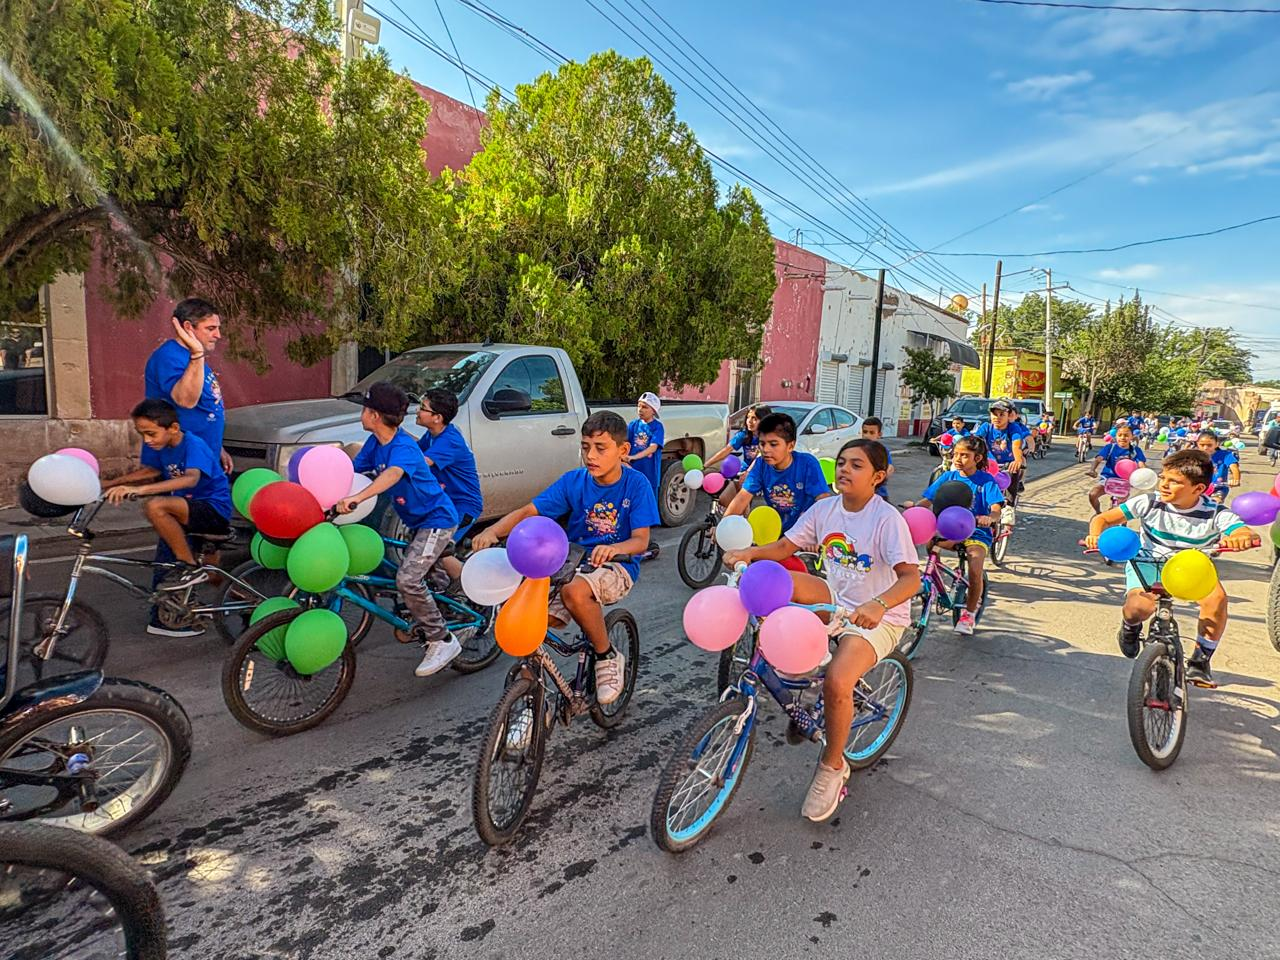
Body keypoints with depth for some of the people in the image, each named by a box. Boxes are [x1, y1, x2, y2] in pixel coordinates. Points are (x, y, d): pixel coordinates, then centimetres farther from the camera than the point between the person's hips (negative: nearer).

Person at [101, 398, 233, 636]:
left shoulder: (193, 445, -21)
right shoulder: (156, 446, 2)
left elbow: (191, 479, -40)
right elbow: (150, 471, 22)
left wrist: (140, 489, -49)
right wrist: (110, 484, 11)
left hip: (215, 511, -9)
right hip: (189, 509, 9)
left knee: (155, 506, -30)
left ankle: (190, 566, -16)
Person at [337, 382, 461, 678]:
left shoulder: (403, 446, -27)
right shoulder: (375, 442, 1)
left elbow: (393, 473, -47)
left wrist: (357, 499, -61)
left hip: (437, 519, -10)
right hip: (419, 520, 10)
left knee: (408, 580, -19)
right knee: (413, 579, 21)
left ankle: (442, 640, -8)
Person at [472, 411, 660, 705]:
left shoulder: (636, 484, -10)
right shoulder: (574, 481, -2)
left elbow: (641, 540, -15)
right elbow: (529, 511, -8)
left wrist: (613, 549, -38)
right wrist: (493, 530, -27)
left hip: (616, 566, -3)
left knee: (575, 591, -36)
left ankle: (608, 657, -11)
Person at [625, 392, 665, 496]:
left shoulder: (657, 426, -7)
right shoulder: (633, 424, 4)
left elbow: (653, 447, -19)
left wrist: (633, 457, -33)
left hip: (650, 472, -3)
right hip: (633, 469, 3)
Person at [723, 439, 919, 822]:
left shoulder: (887, 519, -17)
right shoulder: (824, 509, -2)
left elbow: (911, 578, -26)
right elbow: (784, 547, -2)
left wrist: (878, 605, -45)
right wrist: (750, 551, -22)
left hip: (878, 618, -5)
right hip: (837, 601, 5)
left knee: (837, 682, -30)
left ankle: (832, 767, -1)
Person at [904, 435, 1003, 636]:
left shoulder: (986, 480, -3)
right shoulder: (949, 477, 6)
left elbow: (996, 509, -12)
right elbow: (927, 500, 3)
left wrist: (989, 518, -36)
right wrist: (914, 505, -20)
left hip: (976, 532, -3)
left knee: (975, 571, -23)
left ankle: (969, 612, 3)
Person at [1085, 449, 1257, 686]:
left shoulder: (1215, 514, -15)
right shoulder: (1149, 503, -15)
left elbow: (1247, 533, -31)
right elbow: (1103, 518, -12)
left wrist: (1240, 538, -57)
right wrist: (1095, 535, -35)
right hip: (1147, 563, -1)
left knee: (1216, 596, -31)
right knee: (1139, 608, -30)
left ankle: (1200, 660, -9)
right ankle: (1131, 627, 13)